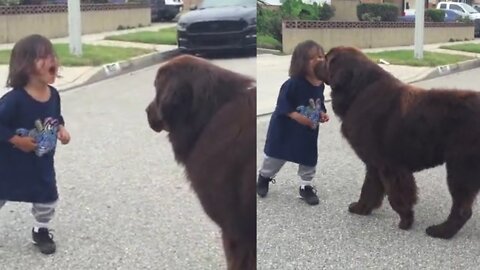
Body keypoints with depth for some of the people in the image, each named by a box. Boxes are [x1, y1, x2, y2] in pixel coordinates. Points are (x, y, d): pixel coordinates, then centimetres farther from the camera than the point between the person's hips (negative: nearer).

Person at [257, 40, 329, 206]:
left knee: (309, 159, 9)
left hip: (309, 131, 5)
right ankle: (264, 176, 38)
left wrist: (322, 114, -7)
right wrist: (297, 116, -32)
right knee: (276, 155, 12)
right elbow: (283, 105, -23)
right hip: (285, 128, -5)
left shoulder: (320, 85, -5)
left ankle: (306, 186, 26)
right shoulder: (293, 84, -26)